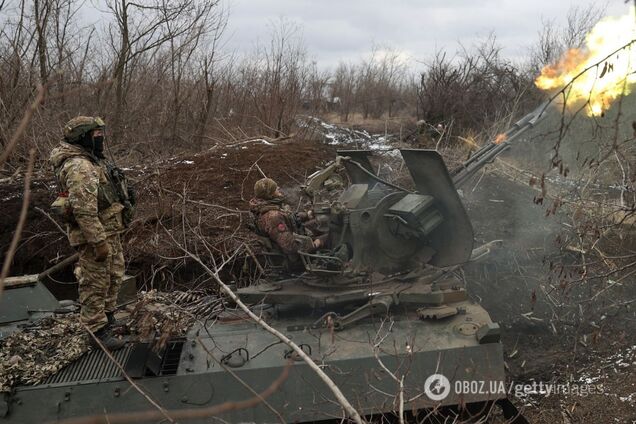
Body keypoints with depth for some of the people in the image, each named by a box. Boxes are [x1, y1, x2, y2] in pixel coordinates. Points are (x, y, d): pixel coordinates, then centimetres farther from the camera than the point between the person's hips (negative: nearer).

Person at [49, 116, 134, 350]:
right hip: (95, 234, -11)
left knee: (114, 277, 21)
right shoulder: (79, 167, -22)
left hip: (109, 231, 11)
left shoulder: (92, 160, 12)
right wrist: (99, 241, -27)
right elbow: (84, 209, -28)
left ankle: (108, 316, 37)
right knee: (96, 283, 0)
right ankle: (97, 330, 11)